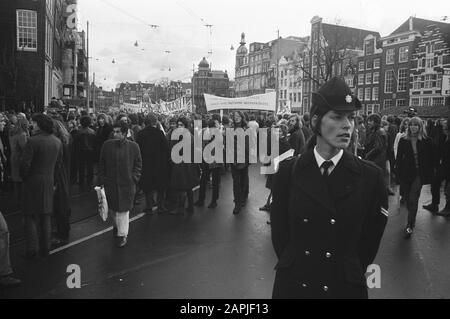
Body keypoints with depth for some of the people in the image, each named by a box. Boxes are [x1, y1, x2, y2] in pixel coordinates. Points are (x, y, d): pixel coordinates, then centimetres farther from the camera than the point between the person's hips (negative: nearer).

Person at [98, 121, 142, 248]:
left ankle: (122, 234, 15)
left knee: (123, 209, 3)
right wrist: (101, 180, 2)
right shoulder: (107, 145, -1)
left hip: (126, 184, -2)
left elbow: (138, 164, 4)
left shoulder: (133, 146, -5)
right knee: (112, 209, 15)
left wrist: (134, 178, -5)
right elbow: (101, 164, 5)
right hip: (110, 183, 2)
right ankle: (117, 225, 43)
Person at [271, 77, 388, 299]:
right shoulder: (288, 171, -6)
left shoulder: (370, 177, -8)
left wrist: (348, 274, 2)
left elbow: (369, 241, -1)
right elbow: (279, 232, 1)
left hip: (345, 288, 0)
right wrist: (296, 267, 1)